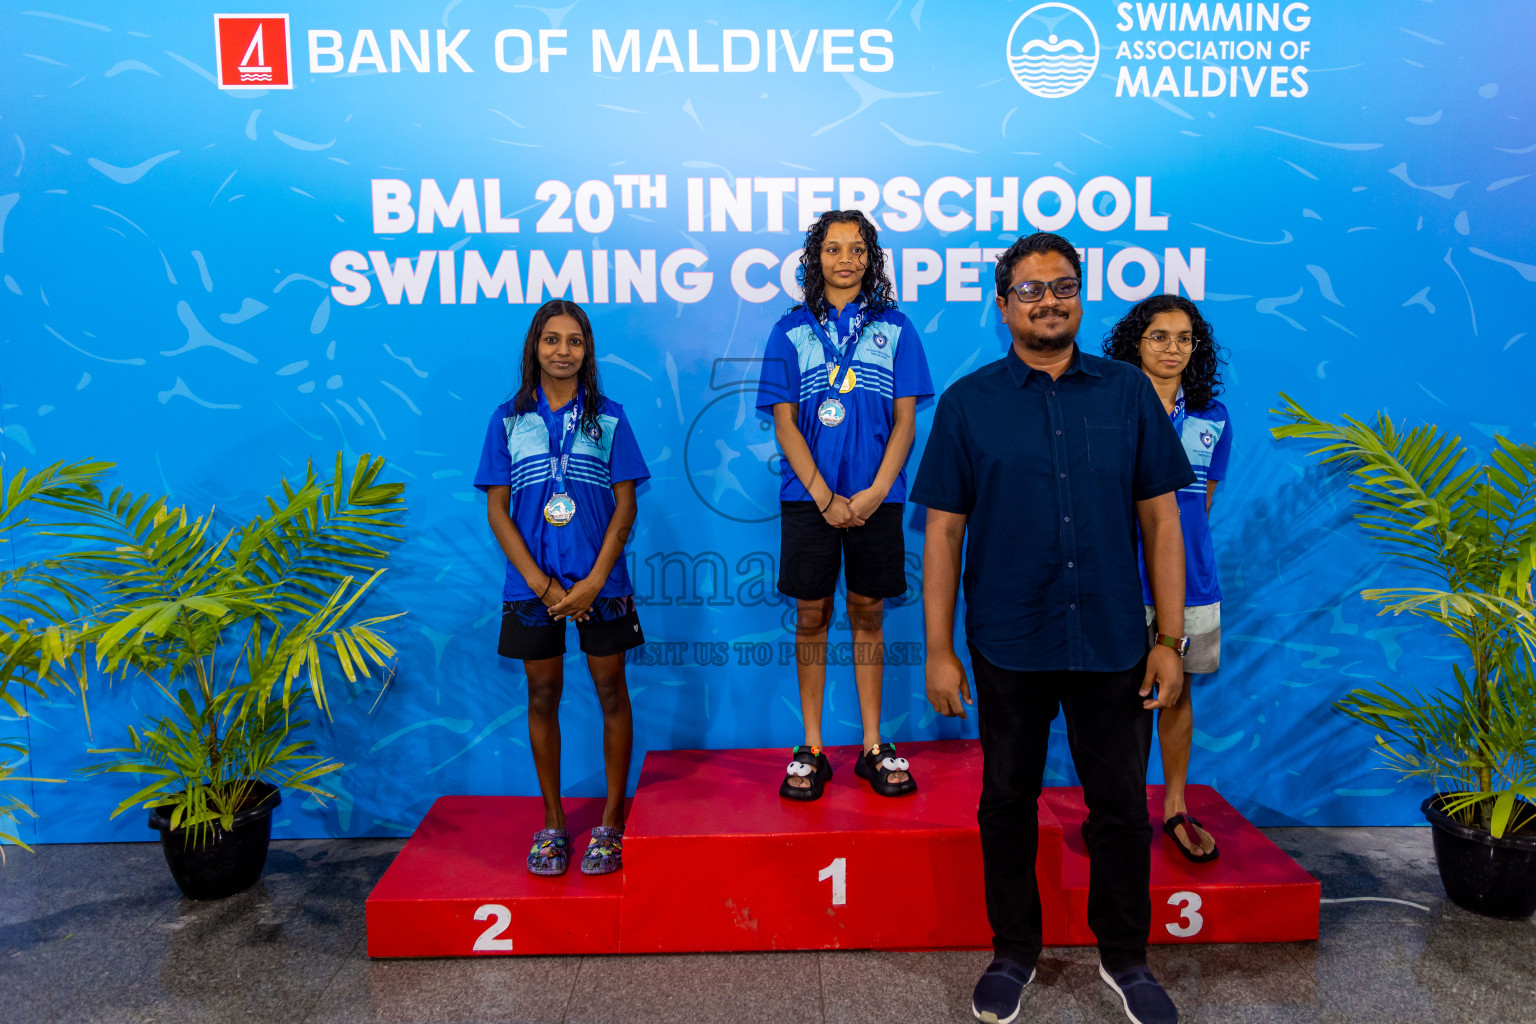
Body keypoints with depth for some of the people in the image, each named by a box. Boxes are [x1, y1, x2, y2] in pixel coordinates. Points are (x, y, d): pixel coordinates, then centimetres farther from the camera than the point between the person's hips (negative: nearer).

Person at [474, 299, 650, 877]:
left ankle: (613, 820, 19)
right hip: (533, 585, 1)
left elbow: (625, 505, -1)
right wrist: (540, 583, -8)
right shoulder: (509, 419, 5)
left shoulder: (608, 417, 3)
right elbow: (497, 510, 2)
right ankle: (552, 822, 23)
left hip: (601, 583, -1)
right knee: (543, 697, 9)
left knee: (611, 693, 5)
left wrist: (593, 581, -10)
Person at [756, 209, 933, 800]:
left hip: (876, 498, 0)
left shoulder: (894, 328, 7)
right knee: (812, 617, 4)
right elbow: (784, 423, 1)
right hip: (808, 496, 0)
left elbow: (905, 420, 3)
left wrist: (873, 494, -9)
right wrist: (824, 496, -9)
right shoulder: (791, 331, 6)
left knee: (868, 615, 7)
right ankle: (811, 750, 14)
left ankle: (873, 747, 18)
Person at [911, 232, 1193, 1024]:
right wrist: (939, 650, -5)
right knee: (1008, 802, 13)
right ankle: (1013, 954, 33)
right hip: (1009, 645, -1)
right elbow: (943, 531, -2)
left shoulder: (1129, 393, 3)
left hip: (1112, 643, 1)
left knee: (1122, 806, 12)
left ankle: (1124, 958, 34)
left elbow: (1160, 519, 3)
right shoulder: (967, 403, -1)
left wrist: (1170, 638, -1)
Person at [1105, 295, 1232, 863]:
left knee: (1178, 690, 12)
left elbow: (1202, 498, 16)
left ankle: (1176, 806, 26)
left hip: (1189, 577, 4)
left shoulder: (1212, 417, 7)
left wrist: (1179, 539, 11)